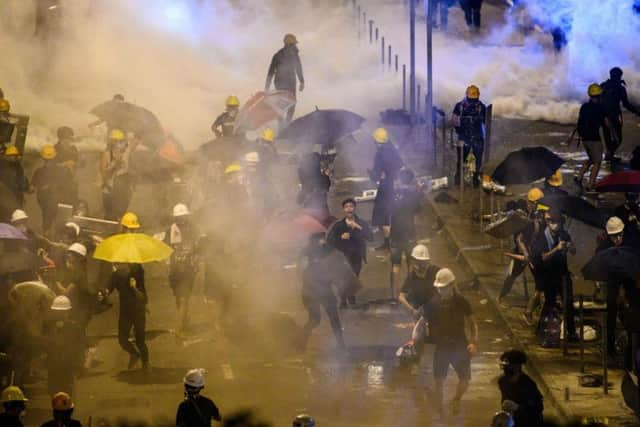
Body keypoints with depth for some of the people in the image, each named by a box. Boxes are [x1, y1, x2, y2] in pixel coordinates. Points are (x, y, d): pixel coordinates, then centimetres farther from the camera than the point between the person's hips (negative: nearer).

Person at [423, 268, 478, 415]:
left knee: (465, 379, -2)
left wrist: (473, 342, -11)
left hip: (459, 345, 0)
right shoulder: (433, 303, -5)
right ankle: (439, 410, 15)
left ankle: (456, 400, 28)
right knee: (439, 381, 1)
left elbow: (472, 322, 0)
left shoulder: (461, 302, -6)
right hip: (441, 346, 0)